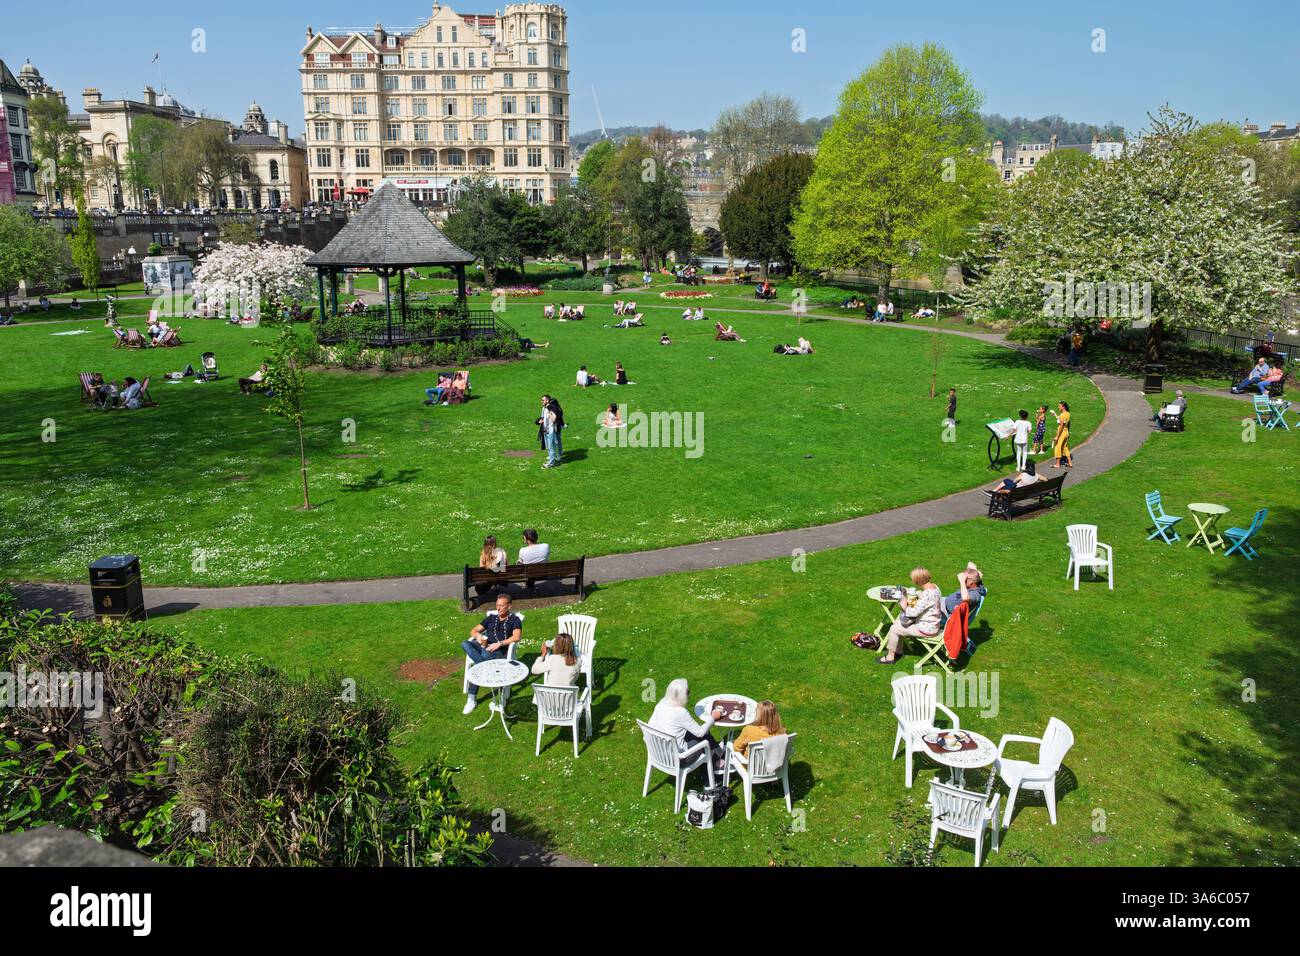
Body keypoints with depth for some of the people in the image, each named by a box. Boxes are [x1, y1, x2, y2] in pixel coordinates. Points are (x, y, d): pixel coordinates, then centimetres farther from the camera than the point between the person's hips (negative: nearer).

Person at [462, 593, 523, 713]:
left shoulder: (514, 619, 10)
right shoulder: (492, 617, 25)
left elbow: (516, 637, -8)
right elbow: (473, 631, 22)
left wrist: (499, 643, -19)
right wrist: (478, 636, -3)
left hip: (500, 650, -5)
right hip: (484, 645, 5)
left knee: (485, 655, -40)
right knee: (465, 644, -28)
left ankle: (472, 698, -32)